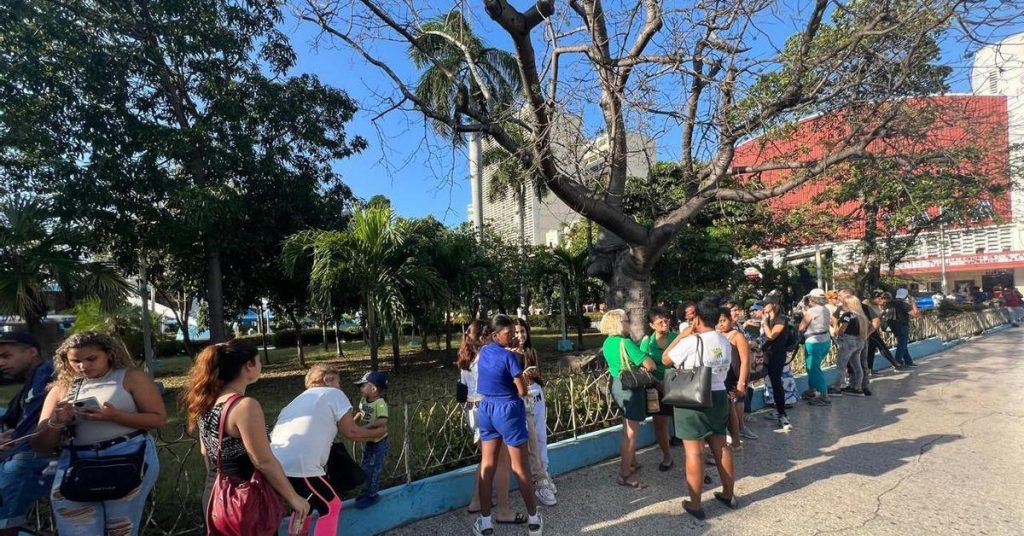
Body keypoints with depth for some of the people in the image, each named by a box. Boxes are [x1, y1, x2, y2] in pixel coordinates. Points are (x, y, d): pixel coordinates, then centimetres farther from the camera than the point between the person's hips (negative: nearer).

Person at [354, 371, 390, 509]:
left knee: (373, 469, 4)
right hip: (368, 441, 8)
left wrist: (366, 427, -35)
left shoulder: (380, 403, -28)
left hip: (378, 442, -8)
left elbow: (383, 421, -39)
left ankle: (372, 495, 20)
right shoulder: (363, 400, -3)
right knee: (366, 468, 20)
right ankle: (369, 491, 38)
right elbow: (361, 413, 16)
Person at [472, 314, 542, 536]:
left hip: (486, 409, 7)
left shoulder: (483, 351, 2)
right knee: (520, 468, 7)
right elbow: (522, 391, -15)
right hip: (508, 411, -6)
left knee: (487, 466, 12)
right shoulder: (508, 356, -18)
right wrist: (523, 376, 4)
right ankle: (533, 518, 22)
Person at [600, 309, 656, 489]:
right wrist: (652, 366, 0)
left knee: (628, 428, 22)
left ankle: (631, 463, 36)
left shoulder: (607, 343, 5)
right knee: (631, 432, -3)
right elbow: (649, 364, -22)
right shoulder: (626, 342, -21)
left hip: (617, 384, 9)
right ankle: (625, 474, 2)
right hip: (630, 386, -9)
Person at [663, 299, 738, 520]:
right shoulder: (726, 343, 5)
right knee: (720, 446, 18)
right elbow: (724, 370, 15)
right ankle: (729, 494, 32)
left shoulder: (690, 342, -18)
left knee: (694, 452, 0)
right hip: (719, 396, 7)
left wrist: (682, 335, -3)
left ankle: (695, 505, 8)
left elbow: (665, 359, -6)